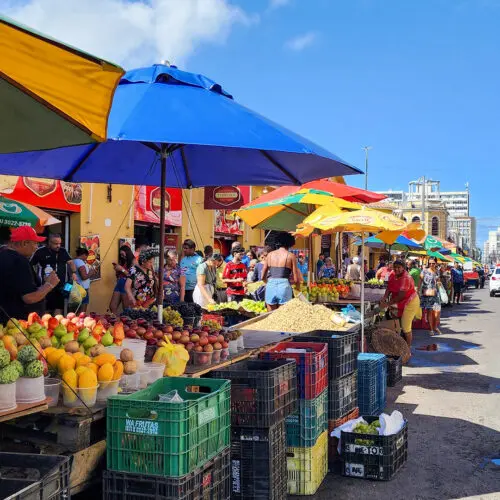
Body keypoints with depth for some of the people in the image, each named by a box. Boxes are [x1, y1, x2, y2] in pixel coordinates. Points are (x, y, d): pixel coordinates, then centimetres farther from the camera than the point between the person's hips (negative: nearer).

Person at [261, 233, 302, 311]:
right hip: (284, 286, -3)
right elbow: (295, 279, 0)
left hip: (270, 286, 3)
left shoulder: (270, 254, 11)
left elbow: (263, 276, 13)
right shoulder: (290, 256, 2)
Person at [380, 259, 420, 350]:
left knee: (406, 326, -6)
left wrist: (388, 304, -32)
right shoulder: (392, 275, -3)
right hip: (400, 304, 8)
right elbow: (389, 288, -4)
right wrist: (384, 299, -22)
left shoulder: (406, 278, -27)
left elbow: (401, 296, -31)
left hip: (410, 303, -8)